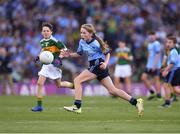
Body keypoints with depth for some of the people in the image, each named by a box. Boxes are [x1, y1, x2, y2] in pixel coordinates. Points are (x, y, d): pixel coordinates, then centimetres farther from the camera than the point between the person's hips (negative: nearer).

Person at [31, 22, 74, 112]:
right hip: (46, 65, 6)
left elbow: (64, 50, -13)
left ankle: (74, 86, 32)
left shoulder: (54, 41, -15)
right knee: (39, 83, -5)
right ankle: (39, 105, -2)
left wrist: (59, 59, -25)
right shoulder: (42, 41, 7)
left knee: (59, 85, 5)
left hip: (54, 64, -6)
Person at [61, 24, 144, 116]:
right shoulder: (82, 42, 8)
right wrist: (70, 54, 6)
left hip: (99, 66, -9)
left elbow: (107, 53, -2)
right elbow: (79, 54, 22)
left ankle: (77, 107, -13)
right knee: (112, 90, 7)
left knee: (77, 80, -12)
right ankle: (136, 102, 7)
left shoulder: (96, 43, -13)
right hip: (94, 66, 9)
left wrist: (105, 63, -17)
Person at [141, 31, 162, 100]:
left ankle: (158, 95, 1)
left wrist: (154, 65, -19)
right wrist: (147, 64, 21)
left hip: (155, 66, -9)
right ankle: (152, 92, 10)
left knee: (156, 79, -5)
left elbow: (157, 55, -16)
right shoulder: (149, 44, 17)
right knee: (143, 77, 2)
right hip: (149, 66, 9)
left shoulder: (156, 44, -11)